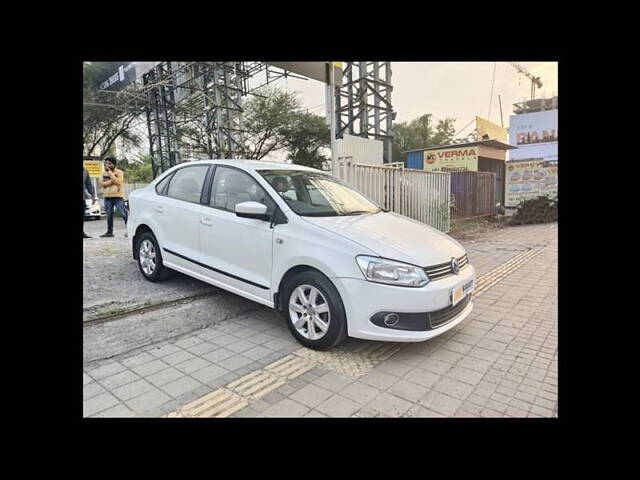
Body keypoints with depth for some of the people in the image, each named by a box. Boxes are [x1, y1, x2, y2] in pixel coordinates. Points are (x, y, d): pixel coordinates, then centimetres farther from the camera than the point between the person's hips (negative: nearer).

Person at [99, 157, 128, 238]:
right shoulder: (104, 173, 14)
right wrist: (112, 181, -13)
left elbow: (117, 181, -18)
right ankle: (109, 232, 19)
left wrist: (110, 171, -16)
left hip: (118, 197, -5)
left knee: (124, 214, -9)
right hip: (107, 197, 5)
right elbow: (102, 183, 1)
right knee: (109, 215, 11)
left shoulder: (119, 172, -1)